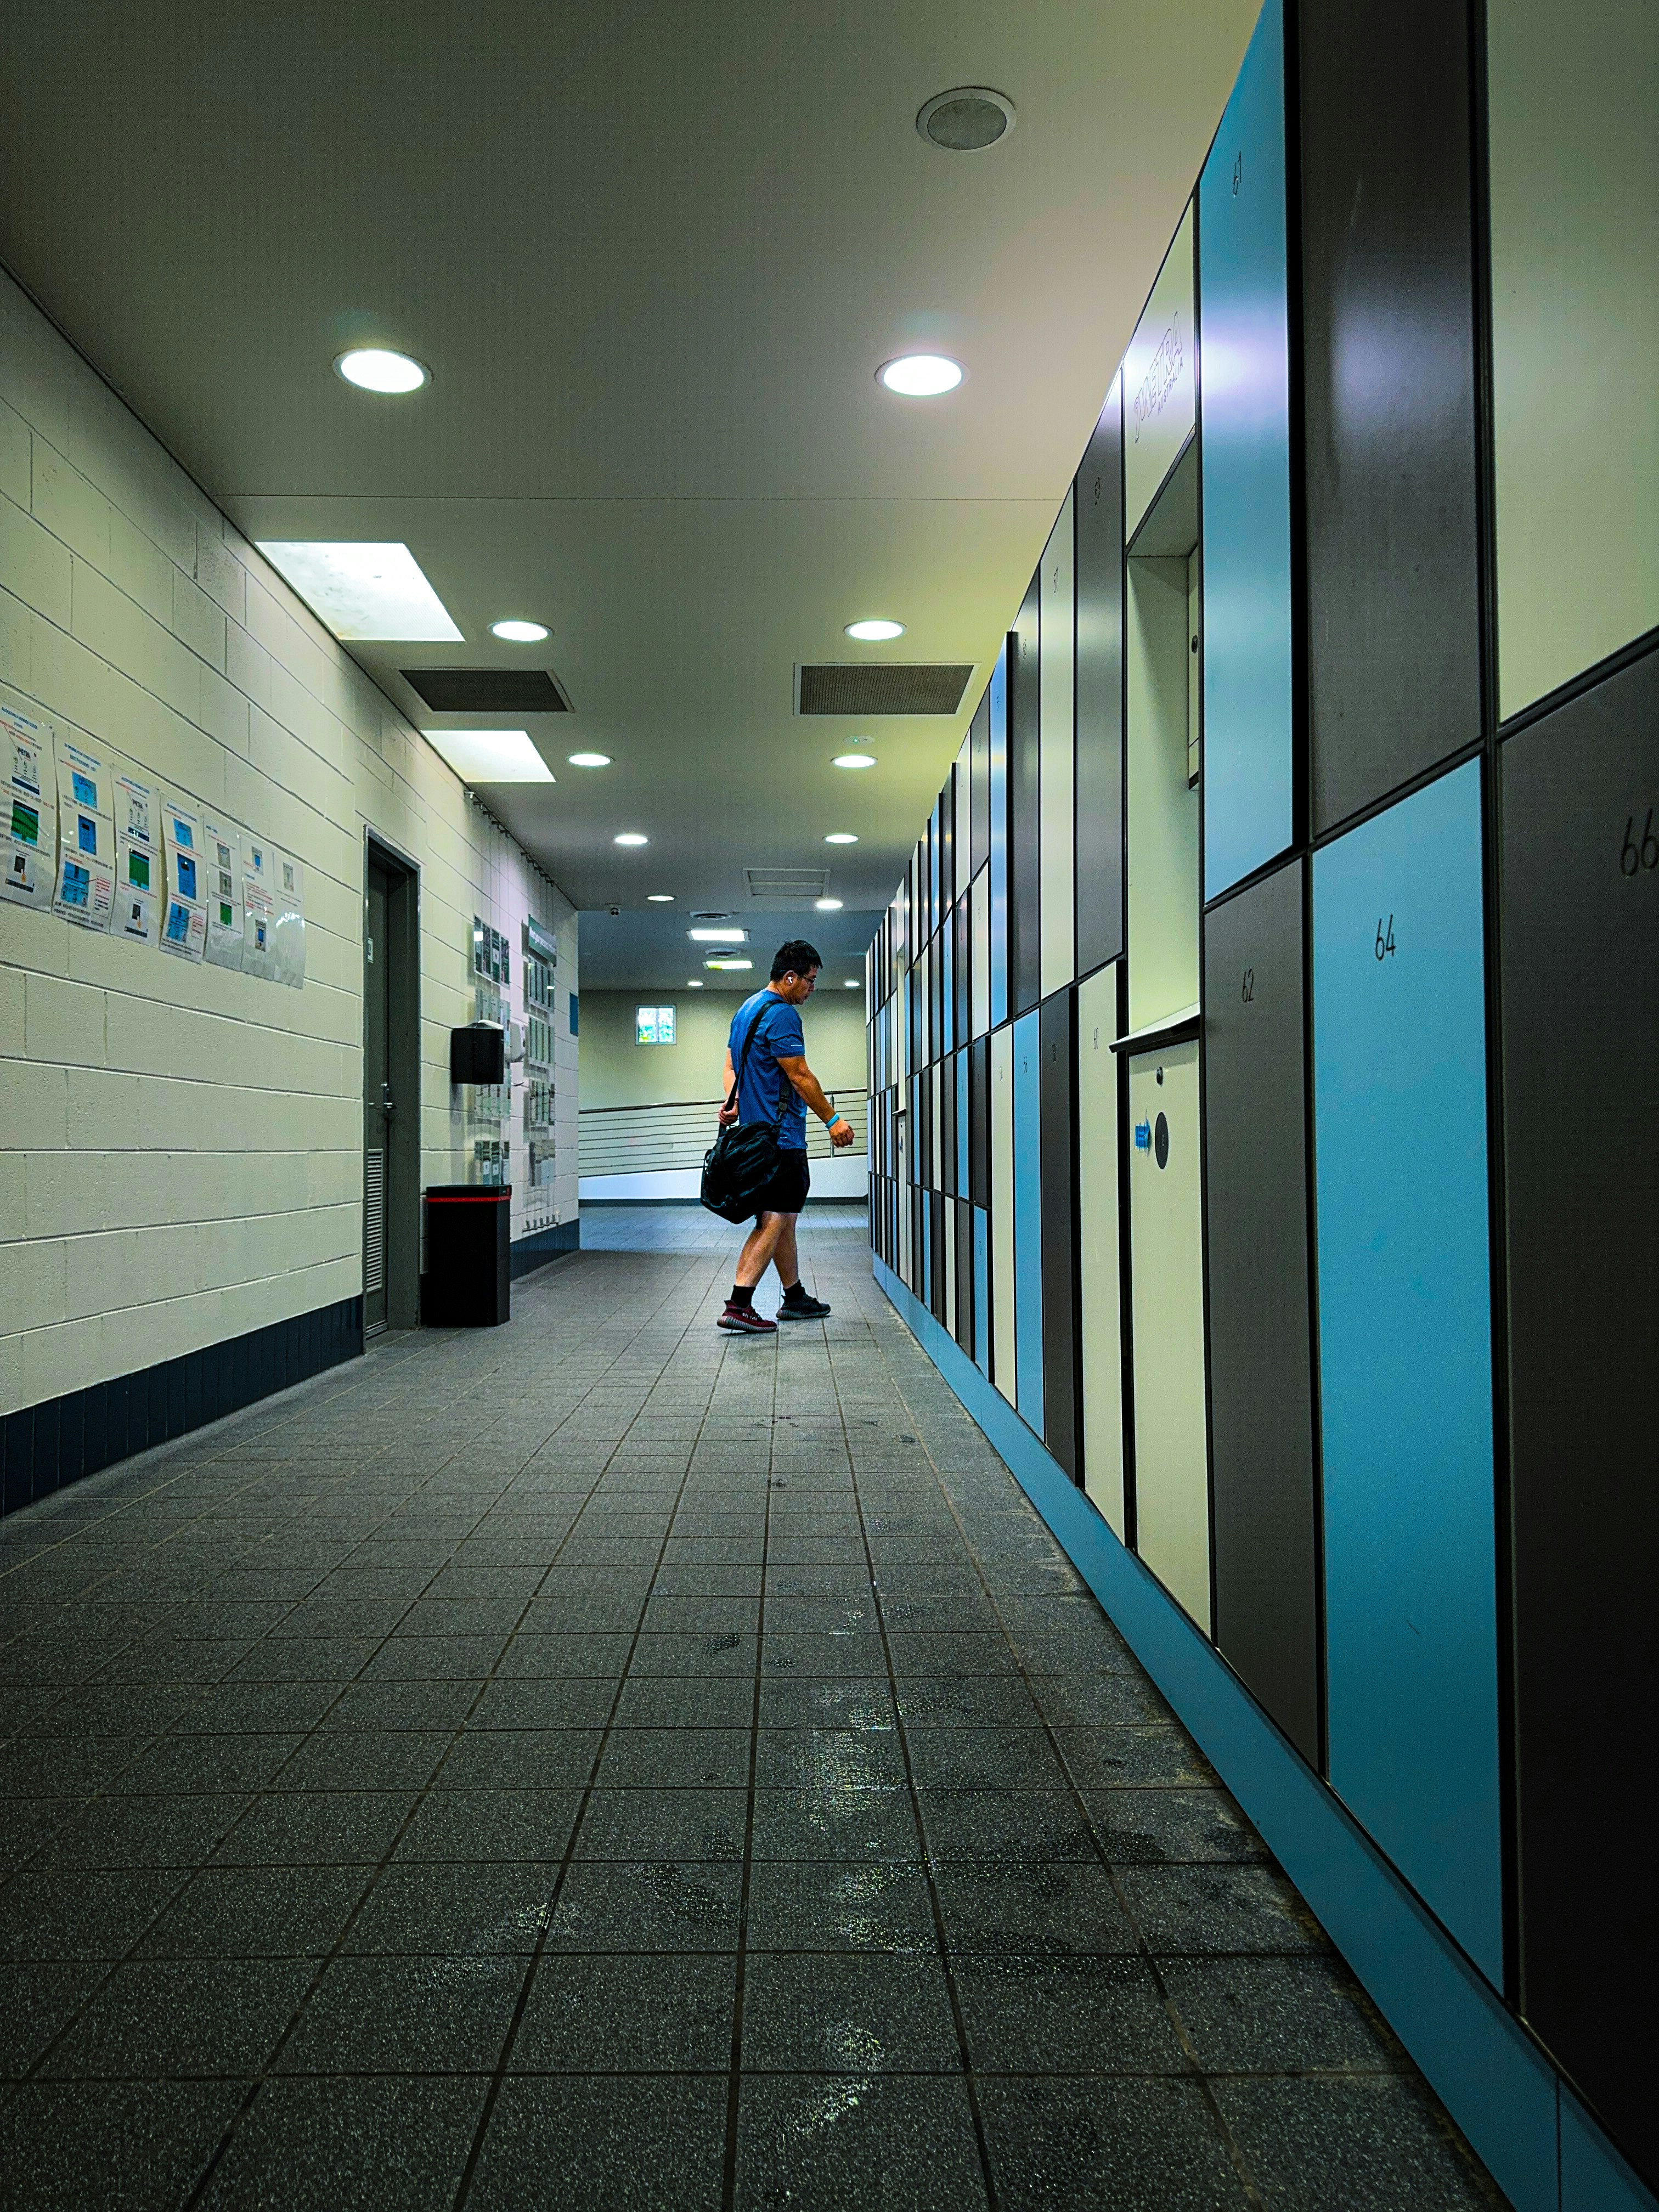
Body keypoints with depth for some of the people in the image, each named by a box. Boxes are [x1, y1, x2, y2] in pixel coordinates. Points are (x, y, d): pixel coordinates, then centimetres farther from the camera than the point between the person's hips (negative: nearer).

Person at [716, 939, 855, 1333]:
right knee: (773, 1221, -11)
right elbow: (800, 1077, -16)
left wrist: (733, 1101, 3)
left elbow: (731, 1065, 19)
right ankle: (738, 1305, -16)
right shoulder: (781, 1013, -14)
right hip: (780, 1136, -10)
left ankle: (795, 1298, 24)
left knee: (783, 1219, 16)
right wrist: (833, 1120, -9)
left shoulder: (747, 1009, 18)